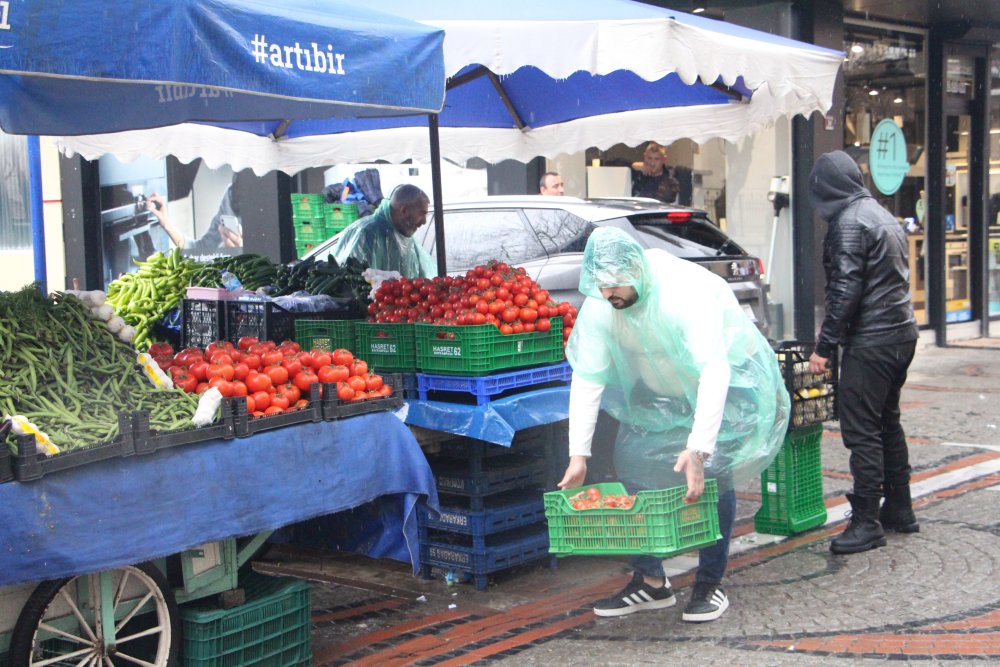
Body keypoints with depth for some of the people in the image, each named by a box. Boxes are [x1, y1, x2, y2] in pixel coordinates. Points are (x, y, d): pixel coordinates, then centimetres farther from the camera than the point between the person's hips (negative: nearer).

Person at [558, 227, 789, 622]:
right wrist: (579, 455, -22)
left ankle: (710, 585, -1)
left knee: (713, 472, -18)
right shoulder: (599, 306, -20)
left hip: (728, 384, -5)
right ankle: (650, 582, 9)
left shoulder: (687, 293, -36)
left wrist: (698, 450, -49)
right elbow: (586, 378, -16)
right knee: (632, 466, -4)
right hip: (659, 393, 5)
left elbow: (714, 372, -42)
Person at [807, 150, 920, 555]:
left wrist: (824, 346, -15)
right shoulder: (883, 215, 16)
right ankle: (899, 510, 27)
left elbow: (846, 290, -19)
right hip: (902, 332, 10)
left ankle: (867, 522, -2)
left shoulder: (849, 223, -13)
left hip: (870, 341, -10)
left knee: (862, 431, -5)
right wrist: (834, 331, 24)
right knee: (888, 422, 18)